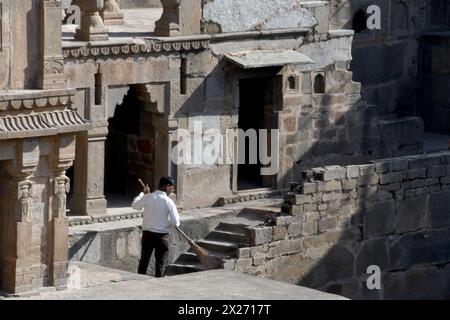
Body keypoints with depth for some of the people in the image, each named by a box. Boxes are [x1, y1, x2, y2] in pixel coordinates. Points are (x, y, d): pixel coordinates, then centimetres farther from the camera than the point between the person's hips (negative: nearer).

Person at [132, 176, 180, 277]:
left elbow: (135, 205, 15)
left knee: (144, 259, 16)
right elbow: (175, 222, -14)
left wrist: (143, 194, 26)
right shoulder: (168, 202, -13)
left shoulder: (148, 197, -5)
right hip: (162, 235, -3)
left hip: (147, 233, 3)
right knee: (161, 262, 6)